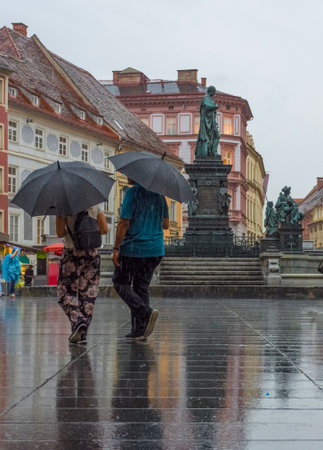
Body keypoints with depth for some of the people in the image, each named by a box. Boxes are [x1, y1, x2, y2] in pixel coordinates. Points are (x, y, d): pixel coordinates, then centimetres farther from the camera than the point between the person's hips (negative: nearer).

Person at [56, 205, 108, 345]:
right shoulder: (94, 206, 3)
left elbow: (60, 233, -8)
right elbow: (104, 229, 5)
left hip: (71, 253, -3)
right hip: (92, 253, 3)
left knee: (66, 292, 8)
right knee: (88, 294, 6)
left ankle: (77, 321, -17)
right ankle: (82, 334, 2)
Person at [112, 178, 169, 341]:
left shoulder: (133, 193, -12)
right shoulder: (158, 194, 9)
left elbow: (124, 223, -16)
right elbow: (166, 224, 14)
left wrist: (116, 248, -12)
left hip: (133, 249, -6)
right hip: (155, 250, 6)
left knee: (120, 283, 8)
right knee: (141, 287, 12)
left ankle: (146, 312, -13)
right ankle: (139, 330, 9)